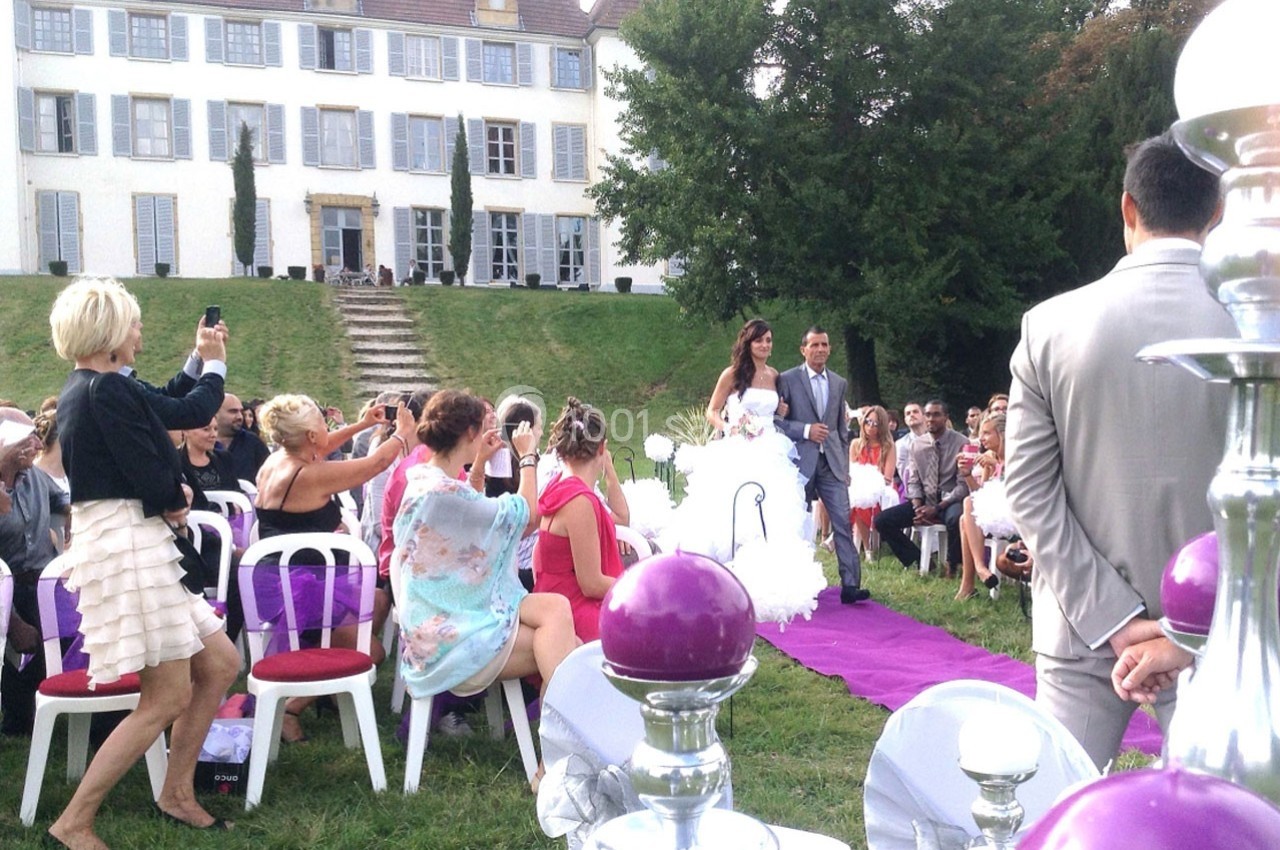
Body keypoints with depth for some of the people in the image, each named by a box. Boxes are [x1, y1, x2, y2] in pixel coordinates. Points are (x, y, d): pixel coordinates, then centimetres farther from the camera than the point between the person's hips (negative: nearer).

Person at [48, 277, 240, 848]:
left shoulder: (83, 389, 16)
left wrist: (209, 362, 20)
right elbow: (152, 482, -19)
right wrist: (175, 502, 0)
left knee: (220, 664, 14)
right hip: (127, 543, -11)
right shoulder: (108, 390, -16)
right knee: (168, 698, -4)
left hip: (137, 545, 11)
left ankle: (177, 793, 26)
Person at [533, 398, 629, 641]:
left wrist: (608, 469, 24)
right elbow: (592, 584, -18)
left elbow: (621, 517, 26)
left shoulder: (560, 485, 11)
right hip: (577, 618, -10)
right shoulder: (580, 501, -19)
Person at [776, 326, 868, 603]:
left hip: (831, 464, 3)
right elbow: (776, 420, -4)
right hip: (801, 462, -3)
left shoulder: (839, 383, 14)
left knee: (843, 523, -6)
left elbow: (842, 428, 17)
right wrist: (805, 430, -15)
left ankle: (850, 584, -8)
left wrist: (845, 466, 13)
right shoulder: (787, 380, 0)